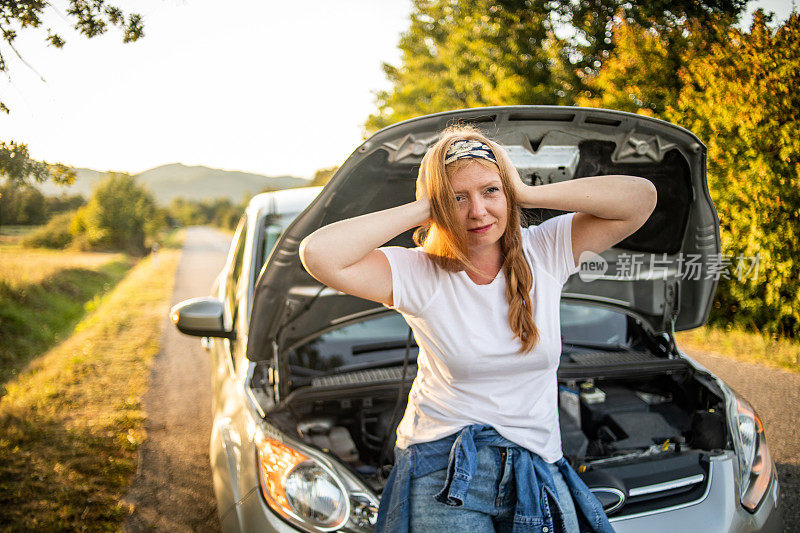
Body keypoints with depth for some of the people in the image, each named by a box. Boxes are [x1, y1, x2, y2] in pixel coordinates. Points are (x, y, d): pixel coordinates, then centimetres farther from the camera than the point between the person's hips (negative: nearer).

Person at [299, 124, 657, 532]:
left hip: (538, 468, 3)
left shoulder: (547, 251, -1)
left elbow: (641, 198, -9)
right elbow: (318, 254, -23)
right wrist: (420, 209, -16)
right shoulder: (418, 274, -8)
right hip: (445, 468, -2)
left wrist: (528, 194, -11)